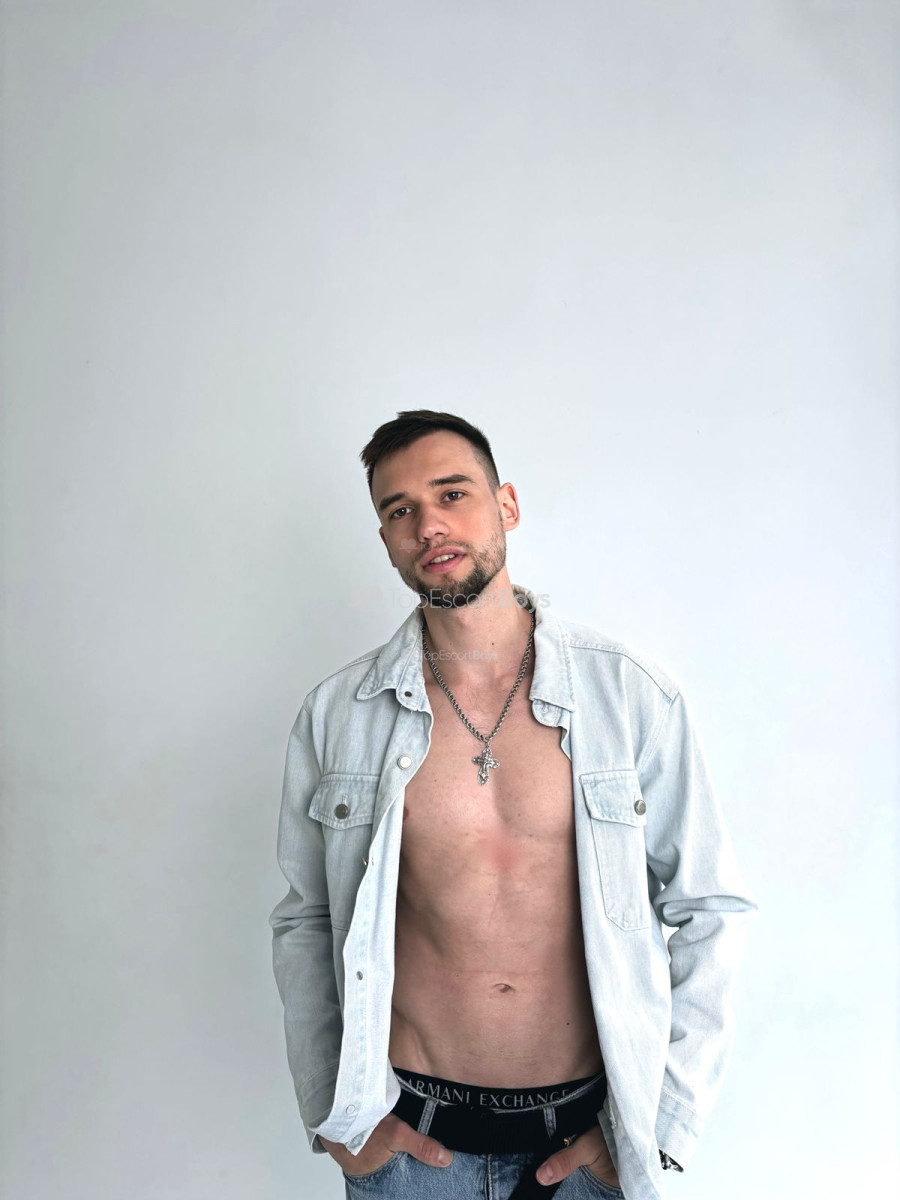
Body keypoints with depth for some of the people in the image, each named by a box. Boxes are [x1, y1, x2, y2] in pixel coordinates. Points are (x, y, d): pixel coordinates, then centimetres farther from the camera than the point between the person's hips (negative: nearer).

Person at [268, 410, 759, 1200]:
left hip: (590, 1134, 0)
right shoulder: (335, 714, -6)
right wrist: (331, 1114, -1)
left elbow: (712, 909, -4)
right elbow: (305, 920, 3)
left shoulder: (634, 694, -9)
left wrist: (660, 1124, -6)